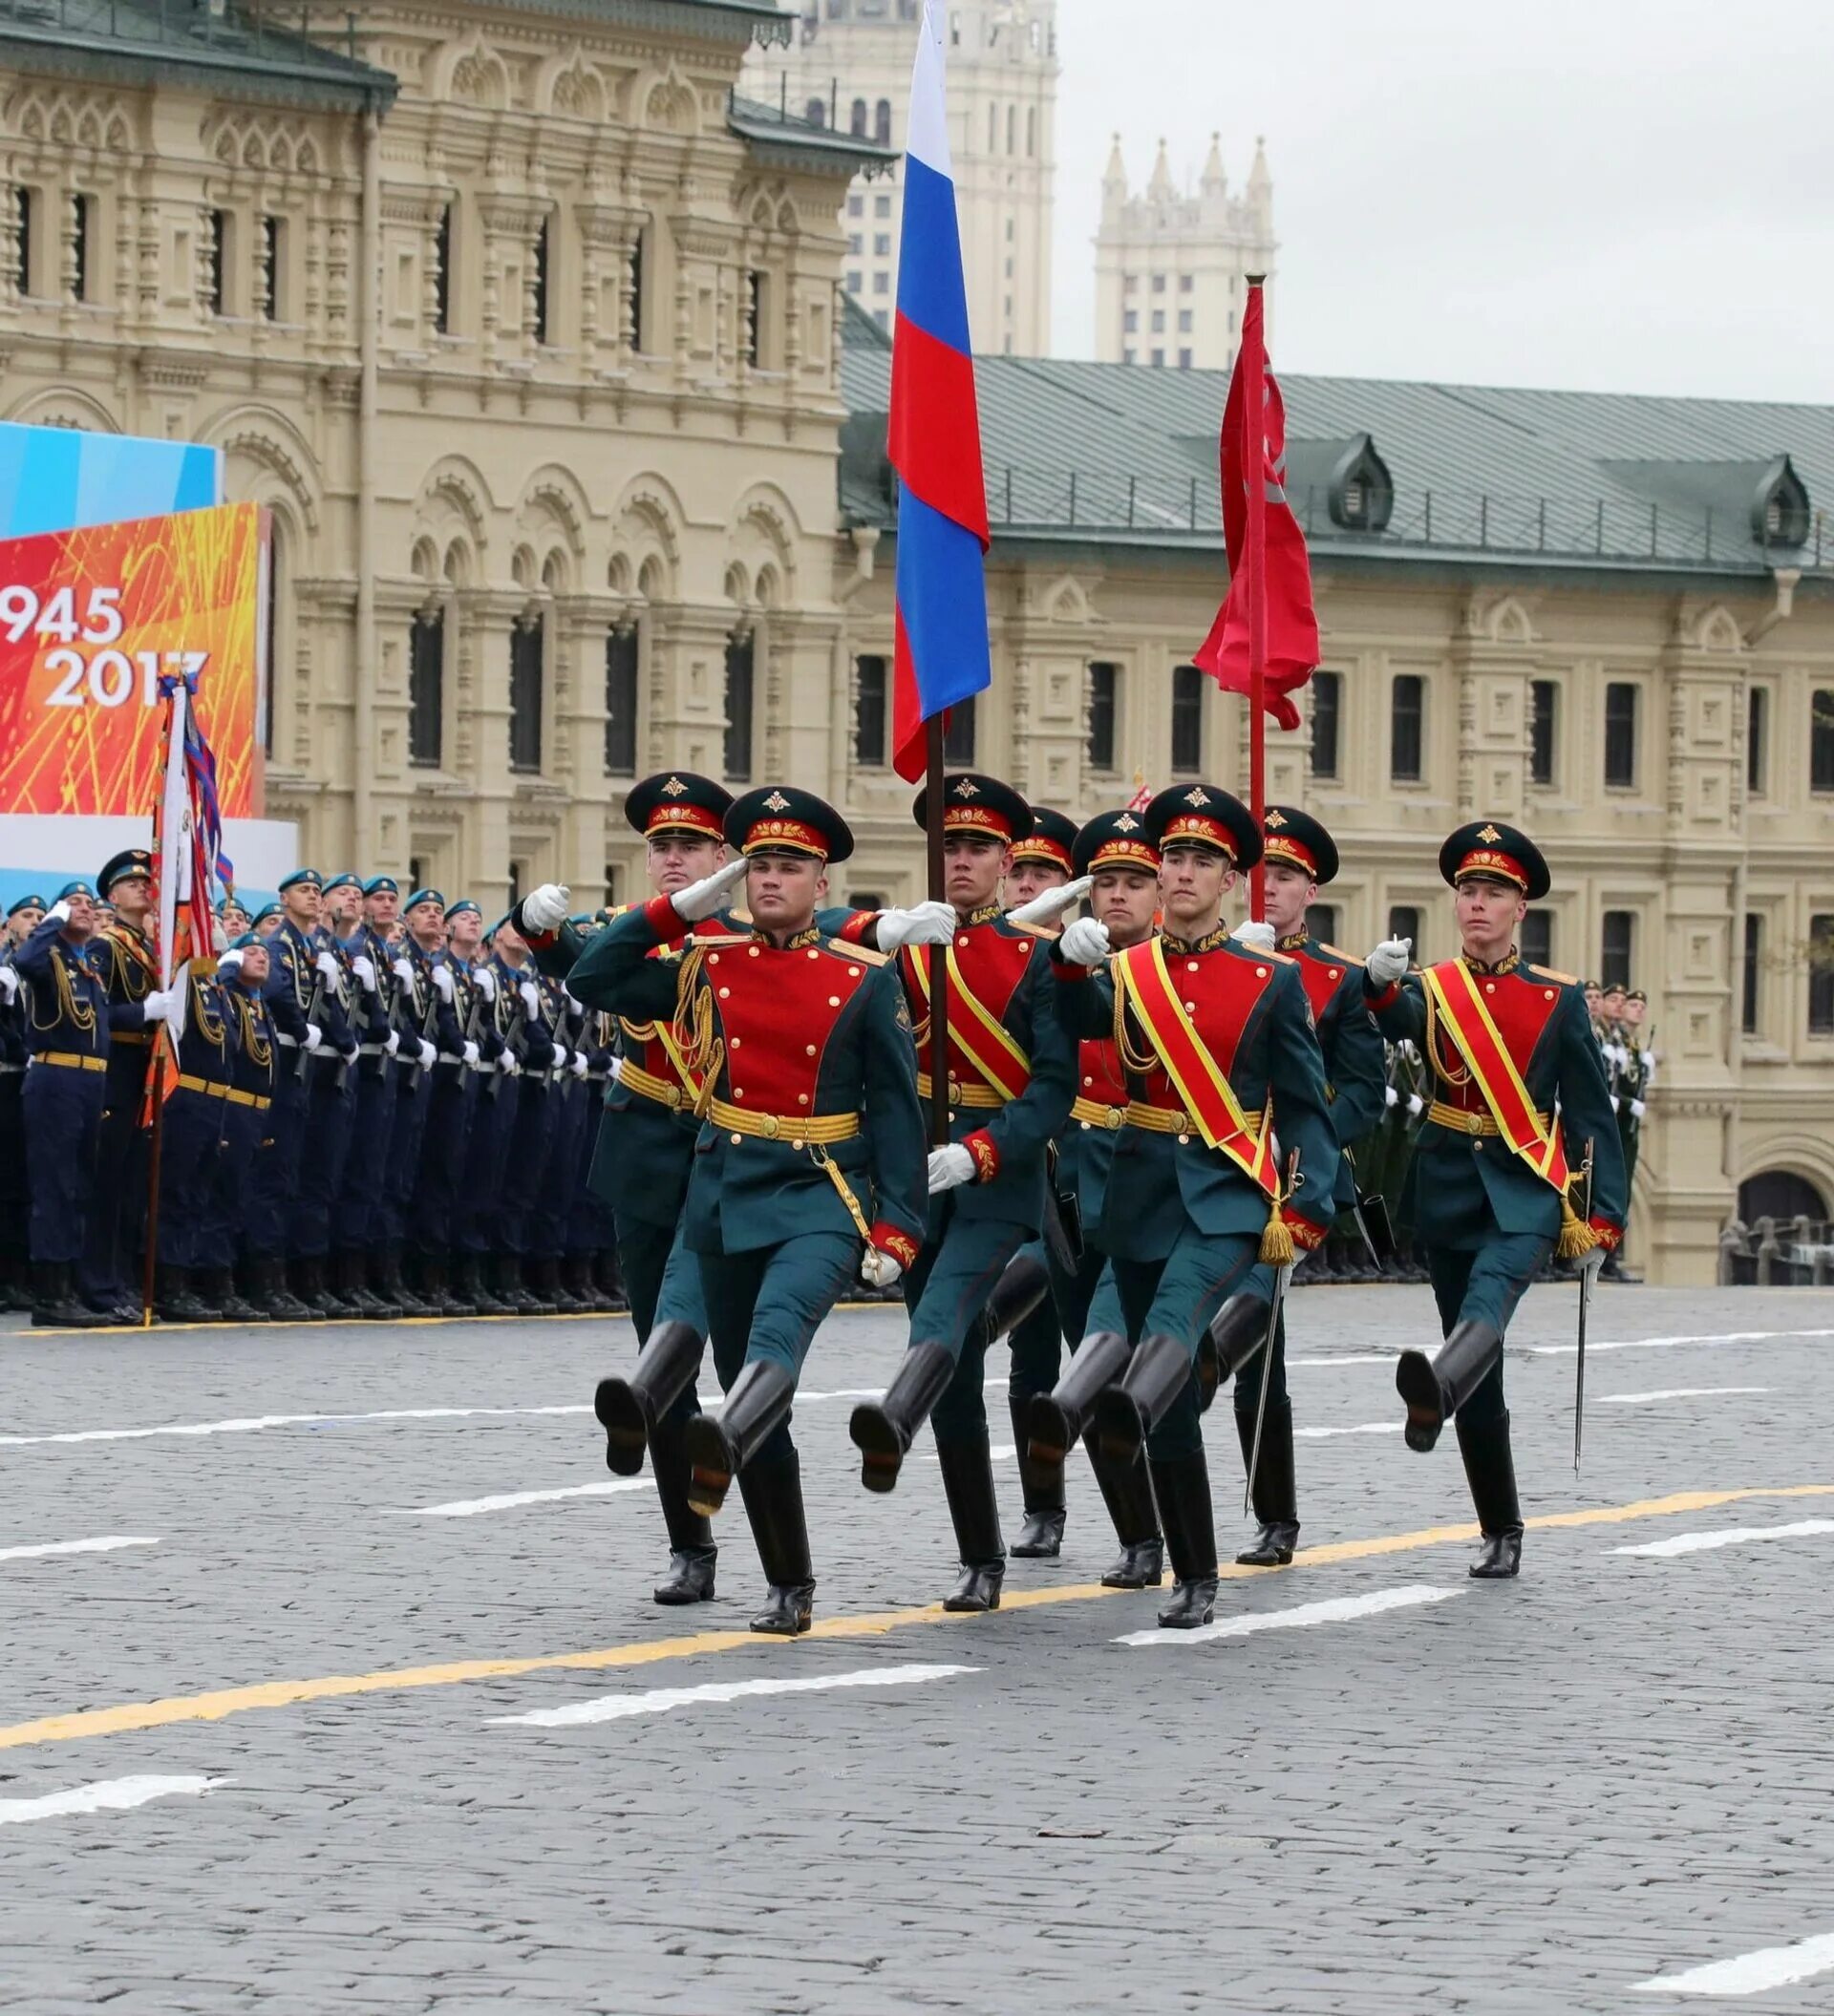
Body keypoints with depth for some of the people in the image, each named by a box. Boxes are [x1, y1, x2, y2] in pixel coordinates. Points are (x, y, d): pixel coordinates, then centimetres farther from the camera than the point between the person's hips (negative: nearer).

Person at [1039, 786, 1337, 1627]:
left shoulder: (1273, 981, 3)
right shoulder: (1122, 972, 9)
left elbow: (1306, 1108, 4)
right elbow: (1082, 1020, -11)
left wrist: (1304, 1212, -7)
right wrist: (1073, 960, -32)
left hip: (1231, 1192, -3)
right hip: (1143, 1190, 3)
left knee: (1182, 1298, -34)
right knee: (1173, 1401, 4)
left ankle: (1123, 1412, -64)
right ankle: (1194, 1580, 12)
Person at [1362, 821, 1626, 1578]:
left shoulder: (1558, 998, 3)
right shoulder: (1428, 991, 5)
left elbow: (1591, 1113, 4)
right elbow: (1399, 1018, -20)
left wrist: (1600, 1217, -1)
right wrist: (1379, 984, -44)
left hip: (1527, 1184, -2)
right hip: (1449, 1186, 2)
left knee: (1492, 1288, -34)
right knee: (1480, 1368, 5)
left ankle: (1435, 1394, -62)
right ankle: (1500, 1533, 14)